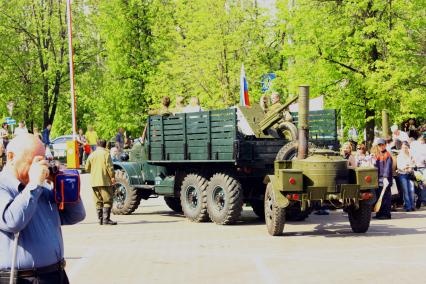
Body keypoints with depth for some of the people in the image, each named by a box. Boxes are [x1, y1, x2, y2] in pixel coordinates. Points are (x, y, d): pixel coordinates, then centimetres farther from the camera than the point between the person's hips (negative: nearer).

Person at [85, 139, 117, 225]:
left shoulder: (92, 155, 11)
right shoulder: (106, 153, -3)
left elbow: (87, 168, 13)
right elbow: (109, 166, -12)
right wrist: (112, 176, -8)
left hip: (94, 181, 5)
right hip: (105, 181, -5)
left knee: (98, 201, 10)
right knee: (107, 200, -4)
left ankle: (100, 219, 9)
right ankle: (106, 219, -13)